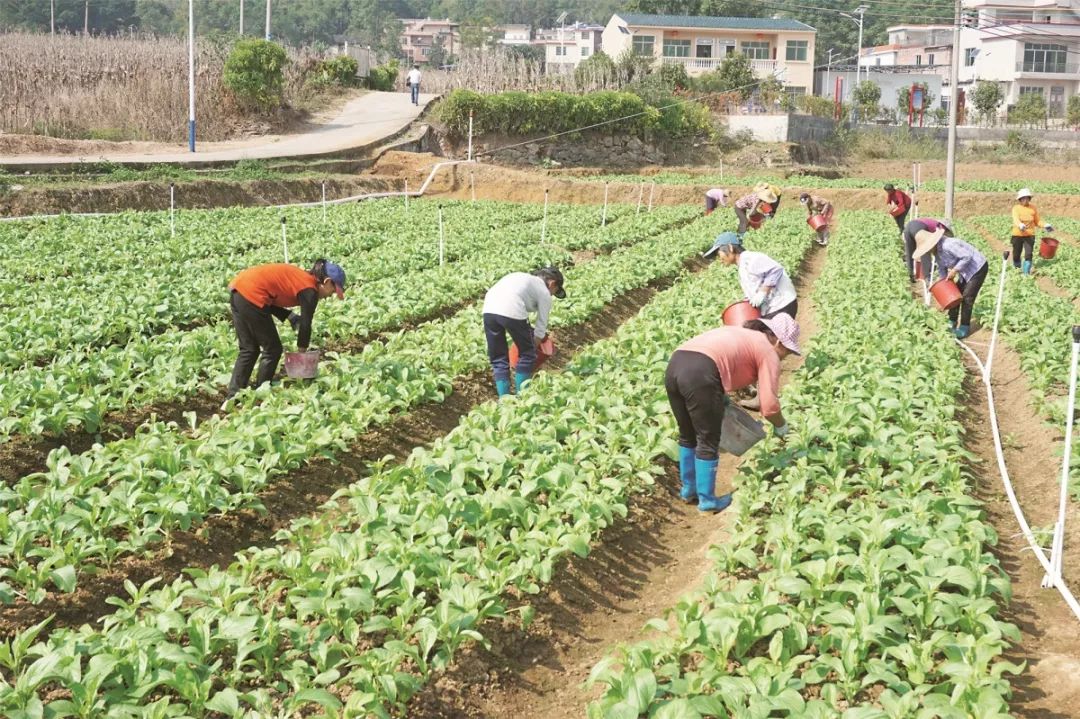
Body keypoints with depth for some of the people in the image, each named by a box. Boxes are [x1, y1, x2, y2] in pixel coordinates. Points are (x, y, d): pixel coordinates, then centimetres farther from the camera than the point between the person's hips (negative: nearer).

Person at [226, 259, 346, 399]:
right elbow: (305, 325, -1)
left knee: (249, 350, 18)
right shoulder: (310, 291, -5)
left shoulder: (300, 277, 20)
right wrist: (302, 351, 13)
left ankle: (233, 397, 19)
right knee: (272, 350, 6)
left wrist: (290, 317, 13)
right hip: (251, 294, -9)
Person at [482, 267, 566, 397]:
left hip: (489, 309, 6)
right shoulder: (544, 293, 17)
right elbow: (541, 326, 19)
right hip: (511, 311, -6)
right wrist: (534, 345, 32)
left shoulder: (522, 278, 34)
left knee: (498, 358, 17)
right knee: (527, 353, 16)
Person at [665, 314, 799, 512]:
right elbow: (769, 406, 5)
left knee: (688, 436, 24)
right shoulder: (768, 352, 10)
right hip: (700, 375, -8)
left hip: (675, 365, 8)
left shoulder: (741, 335, 32)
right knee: (708, 442, 8)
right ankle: (707, 500, 17)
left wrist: (721, 396, 32)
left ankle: (688, 489, 36)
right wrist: (781, 427, 23)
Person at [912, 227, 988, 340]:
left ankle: (964, 328, 1)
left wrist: (954, 270, -27)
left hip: (978, 268, -10)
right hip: (966, 271, 10)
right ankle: (952, 324, 23)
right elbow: (942, 269, 10)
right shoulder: (937, 250, 0)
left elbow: (967, 256, -33)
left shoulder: (948, 245, -32)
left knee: (967, 298, -9)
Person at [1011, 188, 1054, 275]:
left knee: (1028, 254, -10)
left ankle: (1027, 272, -4)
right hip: (1018, 234, -1)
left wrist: (1045, 226, -9)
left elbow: (1037, 221, 9)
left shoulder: (1033, 208, 2)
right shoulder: (1016, 208, -6)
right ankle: (1017, 268, 34)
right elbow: (1016, 219, -23)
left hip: (1030, 235, 1)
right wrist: (1020, 225, -44)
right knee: (1016, 254, 9)